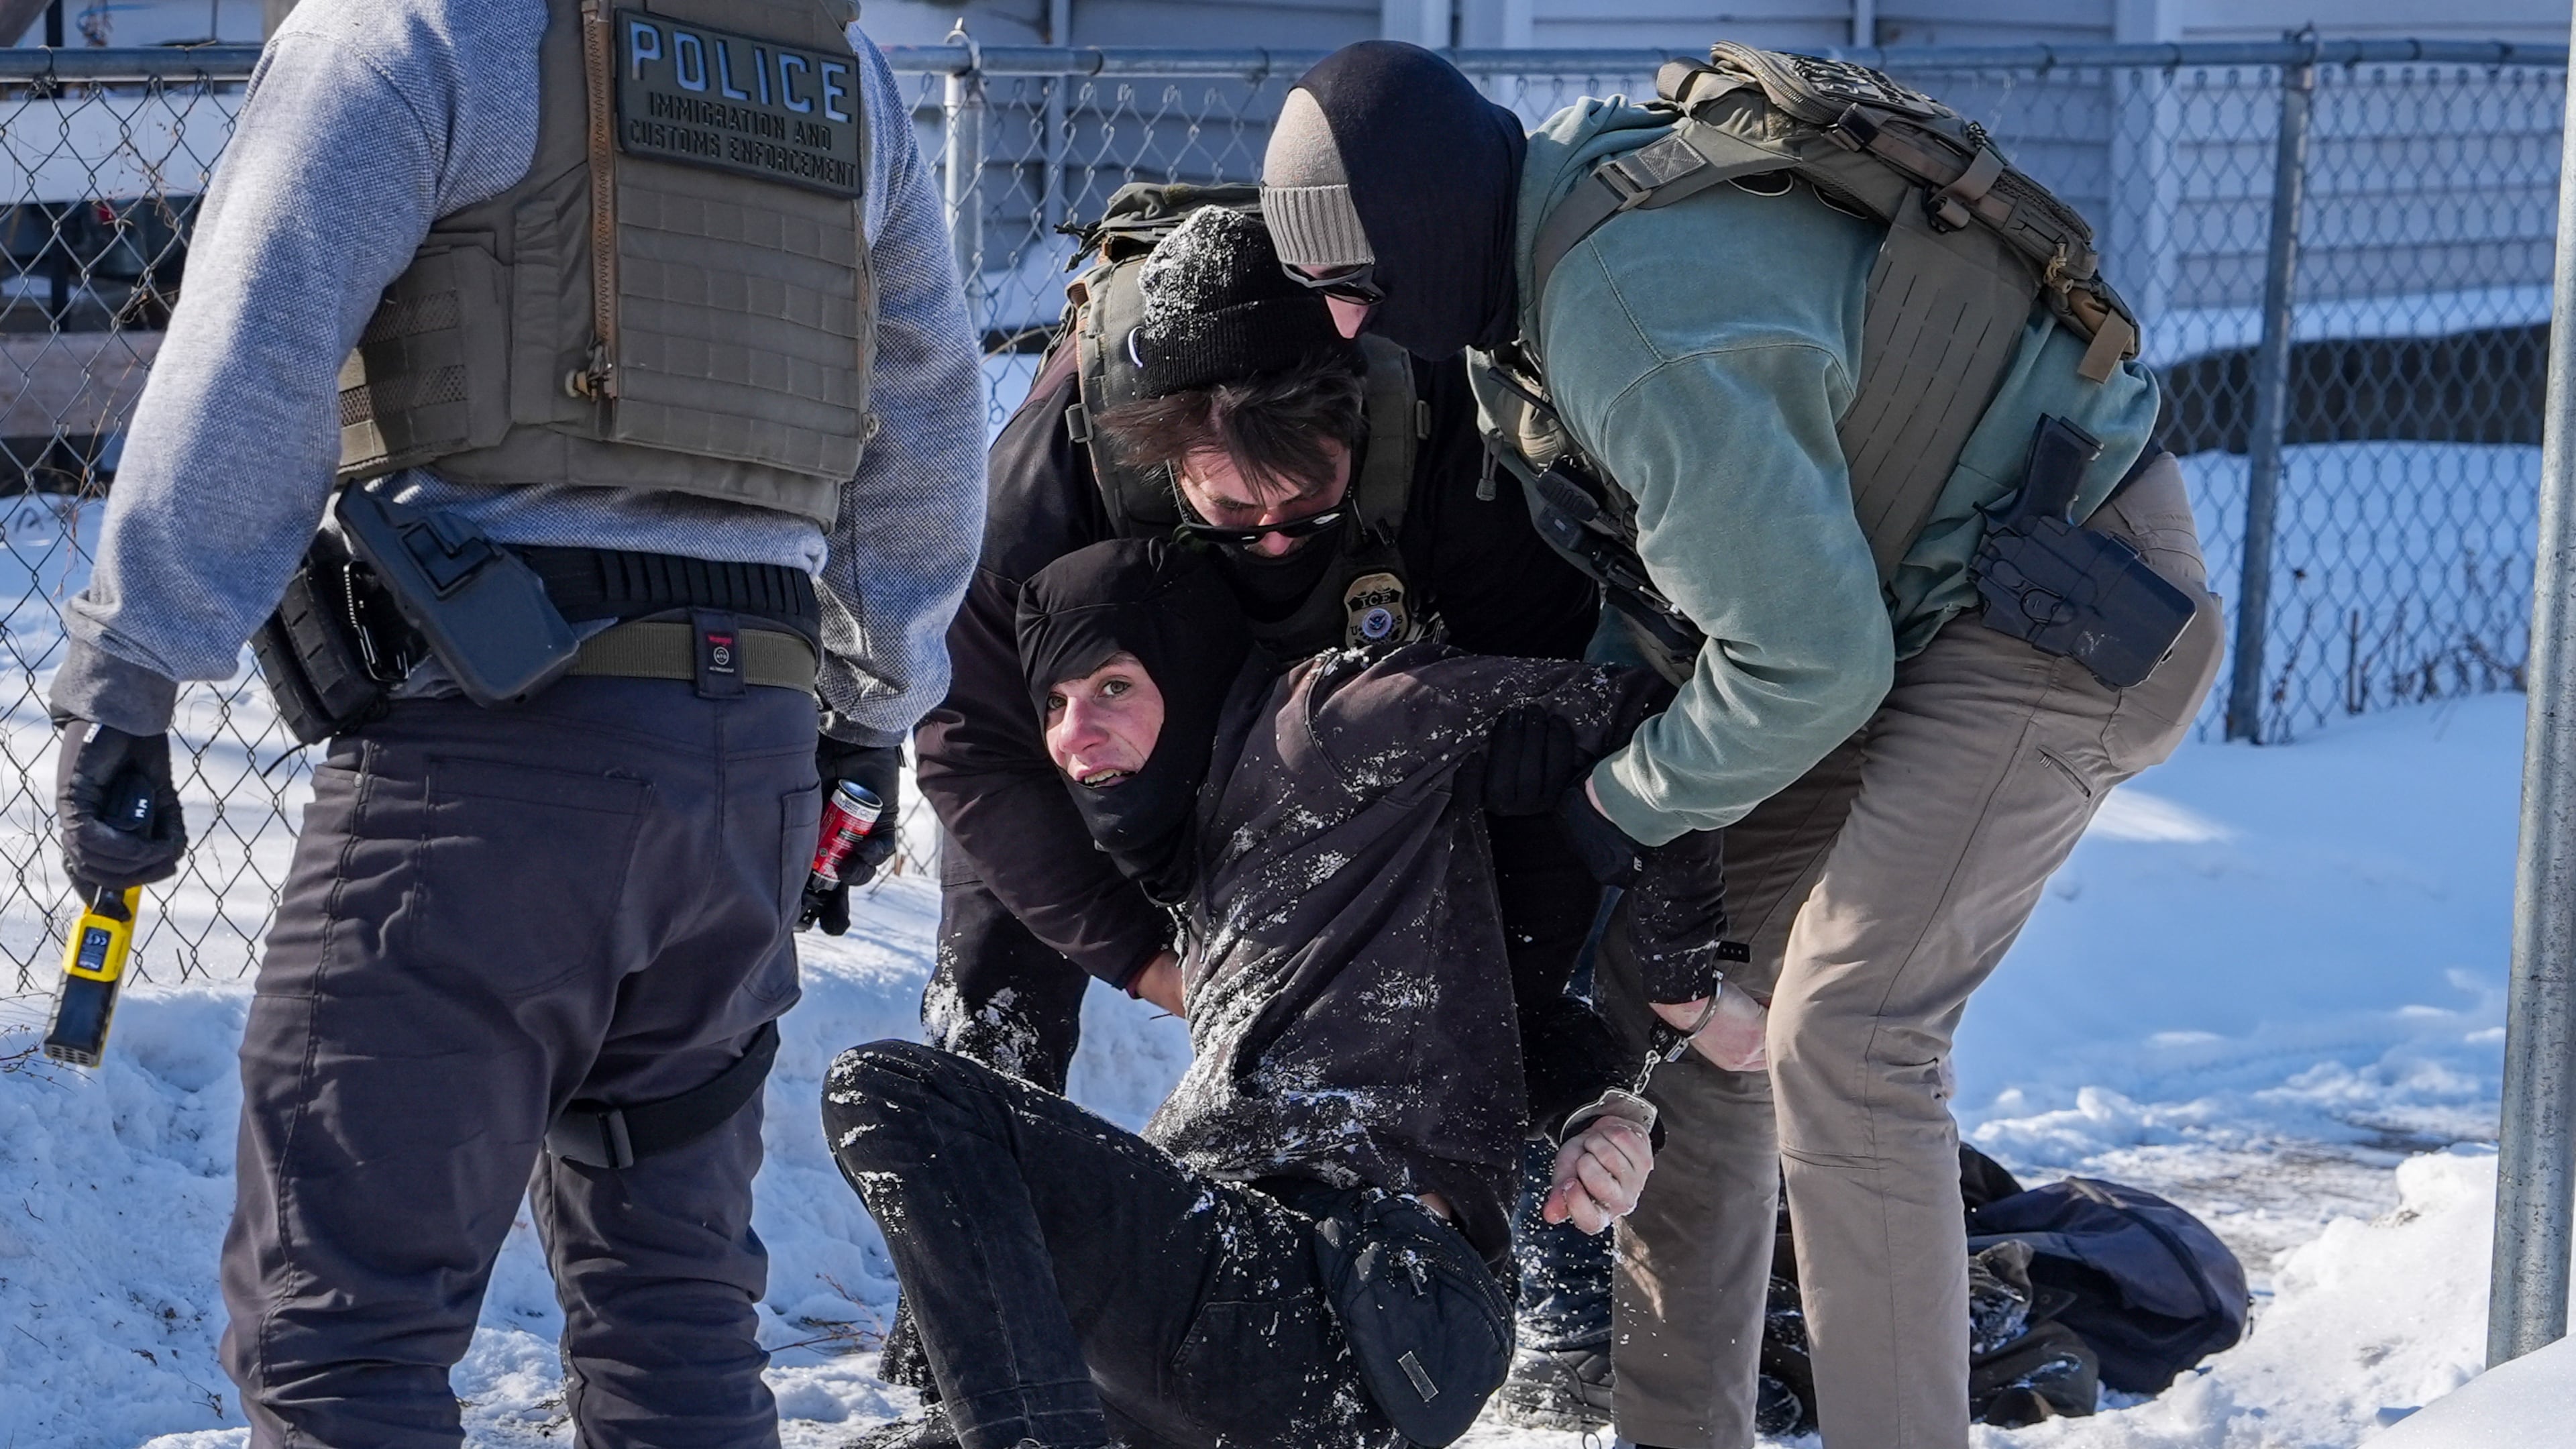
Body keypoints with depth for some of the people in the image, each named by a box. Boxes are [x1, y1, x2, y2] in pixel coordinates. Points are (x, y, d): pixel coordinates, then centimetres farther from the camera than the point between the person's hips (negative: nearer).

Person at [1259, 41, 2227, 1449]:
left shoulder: (1634, 325, -31)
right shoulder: (1567, 181, -1)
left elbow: (1809, 660, -27)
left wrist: (1621, 810, -13)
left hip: (2067, 614, -10)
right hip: (1903, 587, 10)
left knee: (1842, 1031, -18)